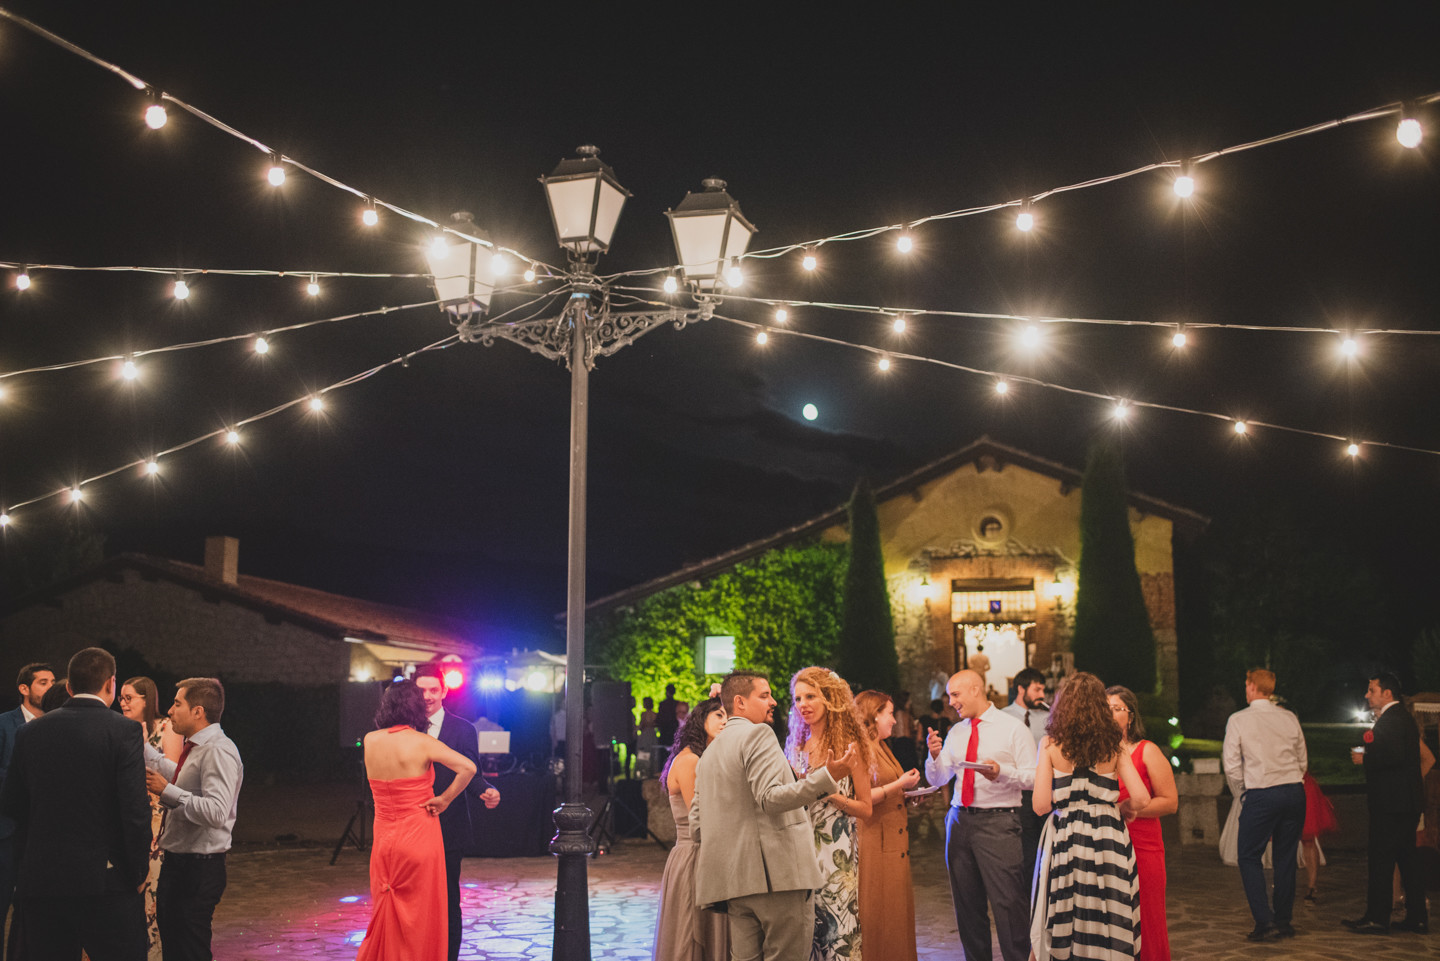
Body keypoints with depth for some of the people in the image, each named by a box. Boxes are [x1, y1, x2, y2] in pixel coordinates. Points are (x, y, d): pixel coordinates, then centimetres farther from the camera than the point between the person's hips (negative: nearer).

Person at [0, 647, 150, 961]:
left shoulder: (30, 732, 5)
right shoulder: (124, 730, -8)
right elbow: (135, 810, -13)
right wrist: (140, 871, -3)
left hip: (40, 880, 4)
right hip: (106, 878, -4)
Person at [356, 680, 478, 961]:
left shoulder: (370, 741, -1)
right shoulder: (422, 742, -13)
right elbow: (468, 768, -21)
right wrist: (444, 799, -8)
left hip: (384, 840, 4)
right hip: (419, 838, -4)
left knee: (385, 913, 17)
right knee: (420, 915, 6)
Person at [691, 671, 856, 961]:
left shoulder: (709, 752, 21)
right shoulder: (758, 734, -5)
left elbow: (696, 821, 20)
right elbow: (771, 798, -18)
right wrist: (827, 777, -23)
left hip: (735, 877, 8)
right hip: (777, 871, -8)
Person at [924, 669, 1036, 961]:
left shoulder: (1013, 728, -2)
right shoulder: (956, 733, 14)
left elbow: (1034, 778, -7)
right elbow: (937, 779, 13)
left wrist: (1001, 772, -23)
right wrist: (934, 755, -6)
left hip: (998, 822, -6)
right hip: (960, 820, 6)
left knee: (1007, 903, -12)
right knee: (966, 904, 12)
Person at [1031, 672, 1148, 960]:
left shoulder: (1050, 744, -5)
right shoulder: (1114, 744, 1)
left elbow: (1041, 805, -8)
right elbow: (1141, 798, -3)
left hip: (1065, 842, -1)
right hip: (1108, 839, 1)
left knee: (1068, 935, 7)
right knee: (1107, 932, 7)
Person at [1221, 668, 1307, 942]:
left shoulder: (1238, 720, -4)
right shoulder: (1289, 718, 7)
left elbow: (1232, 766, -5)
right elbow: (1303, 760, 14)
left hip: (1260, 794, -4)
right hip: (1294, 791, 5)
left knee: (1249, 857, 4)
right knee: (1286, 857, 13)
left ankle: (1265, 922, -5)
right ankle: (1284, 920, 18)